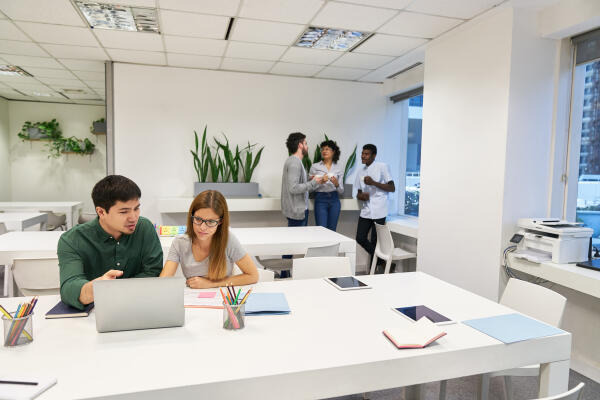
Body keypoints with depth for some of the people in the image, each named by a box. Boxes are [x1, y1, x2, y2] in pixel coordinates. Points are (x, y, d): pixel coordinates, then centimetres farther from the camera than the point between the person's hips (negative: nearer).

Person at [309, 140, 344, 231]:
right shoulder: (315, 167, 3)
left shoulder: (339, 169, 9)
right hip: (320, 200, -2)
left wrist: (337, 184, -11)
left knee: (332, 230, 6)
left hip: (334, 200, 2)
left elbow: (341, 191, 9)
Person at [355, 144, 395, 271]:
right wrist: (360, 196, -3)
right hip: (365, 211, 6)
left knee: (374, 242, 0)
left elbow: (392, 188, -6)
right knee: (360, 238, 4)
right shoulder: (361, 172, 15)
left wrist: (373, 182, -16)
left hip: (378, 211, -6)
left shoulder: (382, 167, -3)